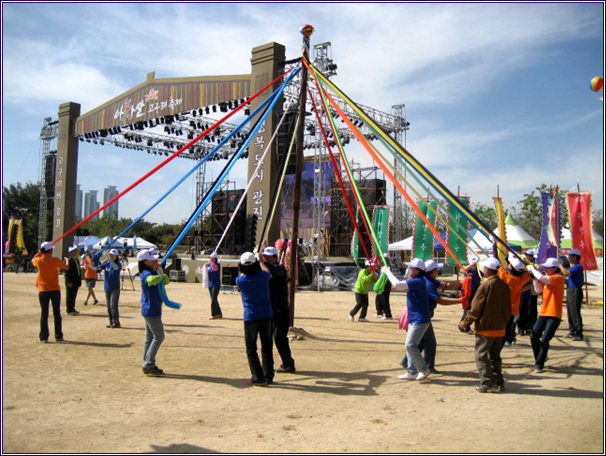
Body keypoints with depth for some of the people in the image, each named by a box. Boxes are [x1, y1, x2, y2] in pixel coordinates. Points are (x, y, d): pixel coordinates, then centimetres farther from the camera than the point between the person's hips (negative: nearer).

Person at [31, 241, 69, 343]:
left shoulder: (38, 260, -4)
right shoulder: (55, 260, -9)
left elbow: (32, 260, 21)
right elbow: (66, 268, 4)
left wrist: (39, 253, 31)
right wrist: (67, 261, 23)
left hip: (43, 291, 1)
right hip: (55, 290, -1)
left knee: (44, 314, 5)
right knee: (57, 313, 7)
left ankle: (44, 337, 5)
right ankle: (58, 336, 11)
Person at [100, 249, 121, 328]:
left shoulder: (118, 265, -7)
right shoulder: (106, 264, 7)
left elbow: (115, 267, -30)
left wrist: (110, 259, -41)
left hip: (115, 289, -6)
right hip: (107, 289, 6)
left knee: (113, 305, -11)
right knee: (109, 307, 9)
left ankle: (116, 322, -7)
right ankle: (111, 323, 16)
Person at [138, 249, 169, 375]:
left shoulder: (153, 271, 11)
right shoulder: (146, 273, -19)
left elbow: (166, 281, 12)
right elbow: (151, 280, -43)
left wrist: (160, 271, -3)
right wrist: (160, 276, -24)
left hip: (148, 309, 10)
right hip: (151, 310, -10)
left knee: (150, 337, 14)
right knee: (159, 336, -5)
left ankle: (147, 365, 21)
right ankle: (149, 365, -1)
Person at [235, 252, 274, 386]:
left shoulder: (240, 280, -9)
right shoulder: (263, 276, -6)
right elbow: (267, 271, 19)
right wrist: (260, 260, 32)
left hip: (250, 317, -2)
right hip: (266, 316, 2)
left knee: (251, 349, 7)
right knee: (267, 348, 12)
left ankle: (258, 378, 1)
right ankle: (268, 376, 18)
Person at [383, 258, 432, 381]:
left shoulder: (418, 281, -20)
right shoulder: (414, 281, 13)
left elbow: (397, 284, -26)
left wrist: (387, 271, -15)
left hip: (420, 320, -10)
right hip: (414, 319, 10)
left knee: (410, 345, -9)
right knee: (410, 345, 12)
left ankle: (424, 370, 4)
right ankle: (411, 372, 19)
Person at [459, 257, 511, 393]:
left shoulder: (485, 285, -17)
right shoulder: (504, 285, 3)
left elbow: (476, 308, -14)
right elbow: (508, 307, 11)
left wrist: (465, 322, -2)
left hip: (486, 328, -7)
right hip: (500, 328, 7)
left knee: (481, 356, 3)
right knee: (495, 356, 17)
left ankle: (487, 383, 2)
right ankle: (498, 382, 19)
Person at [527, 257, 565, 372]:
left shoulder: (558, 278, -12)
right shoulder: (547, 278, 12)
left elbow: (542, 278, -27)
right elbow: (539, 290, 7)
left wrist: (532, 269, -14)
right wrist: (535, 277, -4)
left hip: (554, 316, -7)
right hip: (543, 313, 7)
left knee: (544, 340, -8)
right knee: (534, 337, 3)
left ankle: (539, 364, 3)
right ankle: (541, 358, 23)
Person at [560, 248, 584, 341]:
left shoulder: (578, 267, -14)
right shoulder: (573, 267, 18)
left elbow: (566, 273, -28)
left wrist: (560, 264, -16)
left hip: (575, 291, -10)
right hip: (570, 291, 10)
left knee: (575, 313, -8)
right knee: (570, 313, 15)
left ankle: (579, 334, -5)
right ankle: (572, 332, 23)